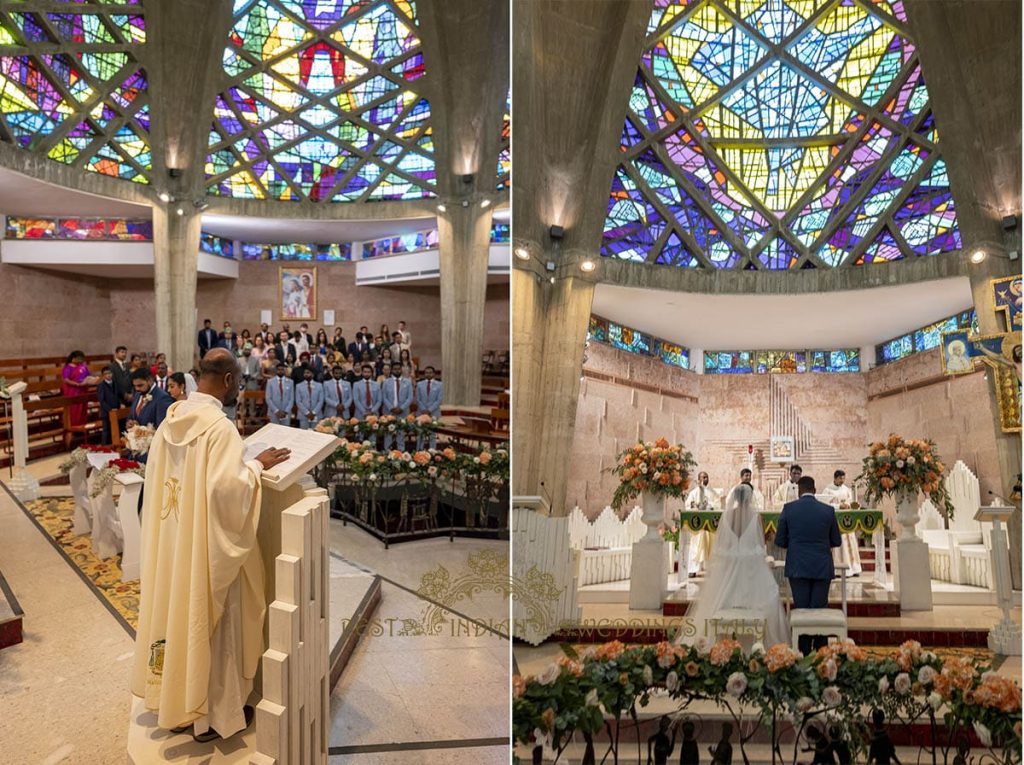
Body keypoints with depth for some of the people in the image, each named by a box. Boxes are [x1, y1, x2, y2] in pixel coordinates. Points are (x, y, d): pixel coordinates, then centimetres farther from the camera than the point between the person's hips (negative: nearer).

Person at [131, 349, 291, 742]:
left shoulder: (172, 419, 3)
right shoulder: (219, 426, -23)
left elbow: (164, 474, 13)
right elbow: (227, 487, -30)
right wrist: (256, 464, -13)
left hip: (172, 537, 8)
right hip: (206, 544, -8)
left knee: (179, 612, 22)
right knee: (207, 621, 7)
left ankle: (174, 696, 40)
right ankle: (212, 713, 24)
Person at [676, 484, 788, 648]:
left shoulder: (726, 516, -6)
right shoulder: (755, 516, -9)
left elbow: (719, 543, -1)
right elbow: (761, 543, -2)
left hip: (728, 566, 2)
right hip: (752, 566, -2)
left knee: (723, 602, 8)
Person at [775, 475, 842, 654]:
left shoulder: (789, 508, -5)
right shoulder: (828, 510, -2)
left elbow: (779, 541, -1)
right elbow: (836, 541, 7)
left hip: (797, 567, -1)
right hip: (822, 568, 1)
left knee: (801, 610, 7)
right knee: (820, 611, 9)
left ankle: (804, 653, 10)